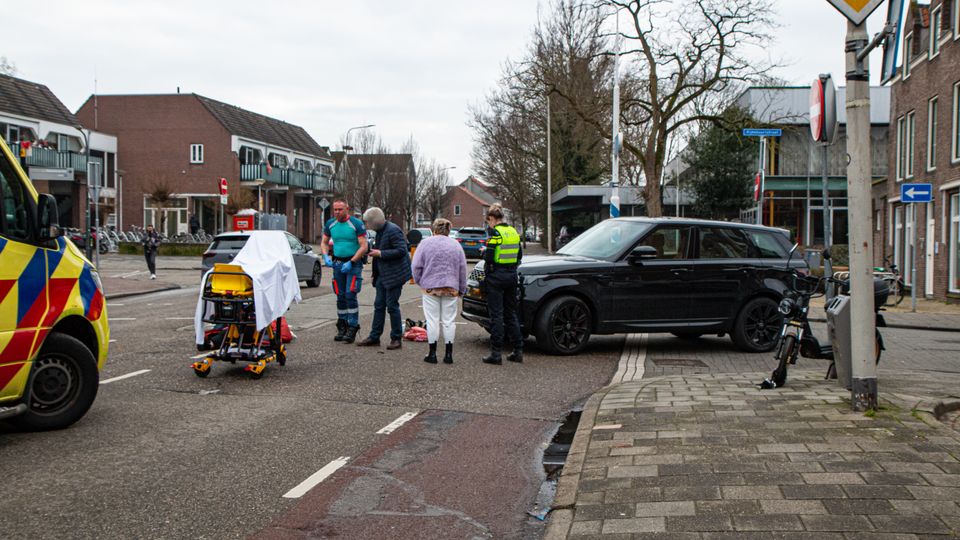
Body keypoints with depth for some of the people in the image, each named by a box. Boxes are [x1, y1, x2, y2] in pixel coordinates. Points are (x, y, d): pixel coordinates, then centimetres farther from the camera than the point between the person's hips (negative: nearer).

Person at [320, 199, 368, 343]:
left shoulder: (356, 224, -10)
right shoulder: (330, 224, 5)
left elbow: (363, 246, -12)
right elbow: (324, 242, 16)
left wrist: (351, 262, -18)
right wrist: (326, 256, -3)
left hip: (353, 263, -5)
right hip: (338, 263, 5)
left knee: (350, 295, -12)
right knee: (340, 297, 8)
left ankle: (352, 328, -7)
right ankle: (342, 327, 16)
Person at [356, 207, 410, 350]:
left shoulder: (393, 230, -16)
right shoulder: (380, 231, 13)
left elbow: (401, 250, -23)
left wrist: (380, 253, -20)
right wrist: (373, 251, 9)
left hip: (394, 274, -9)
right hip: (382, 275, 9)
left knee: (392, 306, -4)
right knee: (379, 305, 9)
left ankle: (396, 339, 5)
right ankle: (374, 337, 14)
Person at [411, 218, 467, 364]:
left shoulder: (426, 242, 0)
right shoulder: (456, 245, 9)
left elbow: (416, 266, -2)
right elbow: (463, 269, 10)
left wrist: (419, 281, 14)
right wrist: (462, 289, 17)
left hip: (430, 287, -2)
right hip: (451, 289, 2)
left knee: (432, 321, 2)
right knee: (449, 321, 7)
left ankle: (432, 354, 3)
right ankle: (448, 354, 6)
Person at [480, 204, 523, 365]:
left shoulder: (495, 232, -12)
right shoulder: (513, 232, 10)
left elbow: (489, 257, -17)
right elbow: (519, 255, 14)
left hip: (496, 276, -7)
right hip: (511, 275, 7)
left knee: (496, 315, -3)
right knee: (511, 313, 14)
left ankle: (496, 354, -1)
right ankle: (518, 350, 15)